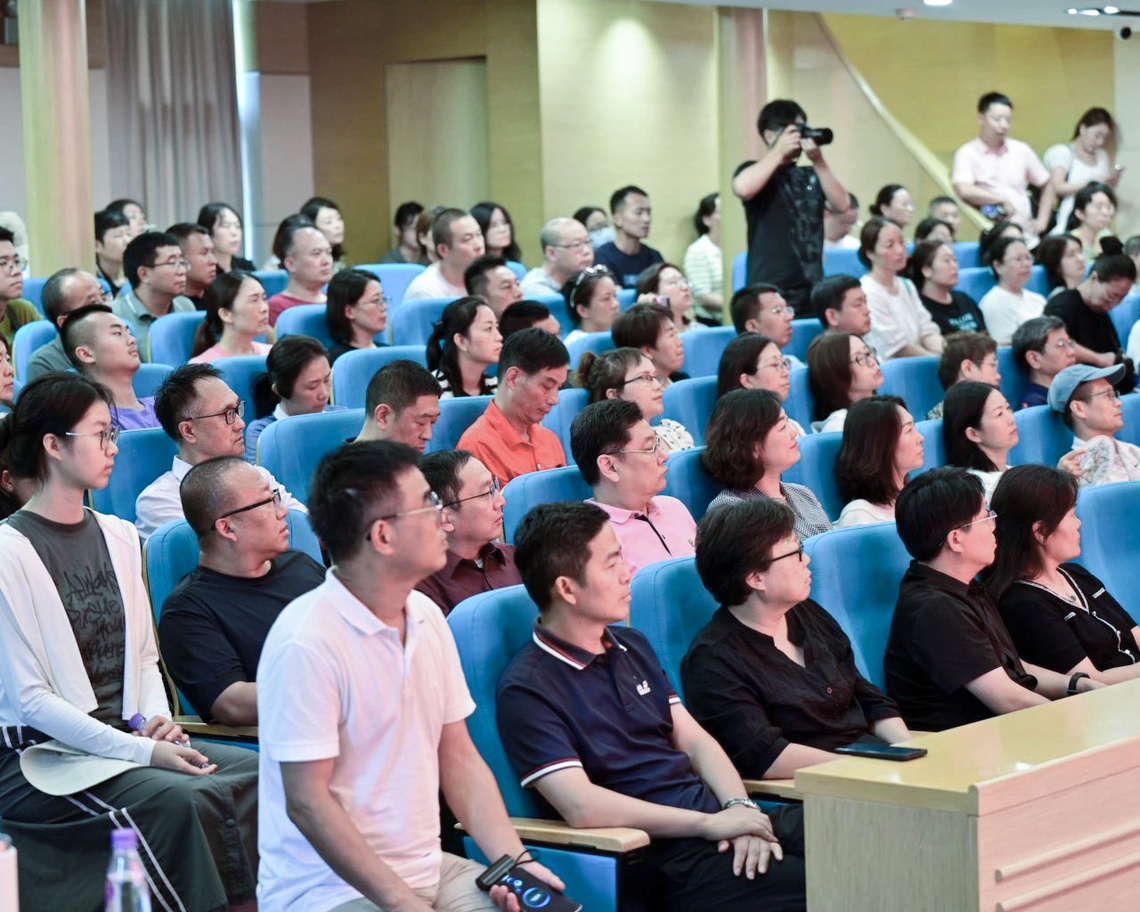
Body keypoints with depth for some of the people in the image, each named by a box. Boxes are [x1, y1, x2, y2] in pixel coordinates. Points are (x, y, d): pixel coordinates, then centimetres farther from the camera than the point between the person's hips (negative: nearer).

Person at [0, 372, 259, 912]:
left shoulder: (119, 538, 14)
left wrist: (157, 721, -3)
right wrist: (140, 751, -19)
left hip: (126, 738, 7)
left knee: (252, 773, -16)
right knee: (177, 799, -30)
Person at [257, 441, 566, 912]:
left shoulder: (427, 617, 7)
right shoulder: (305, 642, -17)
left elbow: (460, 758, 12)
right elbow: (307, 802, -18)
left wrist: (512, 859, -3)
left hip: (427, 870, 7)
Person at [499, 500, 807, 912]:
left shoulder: (632, 647, 19)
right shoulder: (527, 689, -8)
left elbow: (695, 740, 16)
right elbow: (581, 805, -18)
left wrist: (741, 808, -5)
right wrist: (710, 823, -15)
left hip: (717, 817, 8)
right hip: (667, 856, -8)